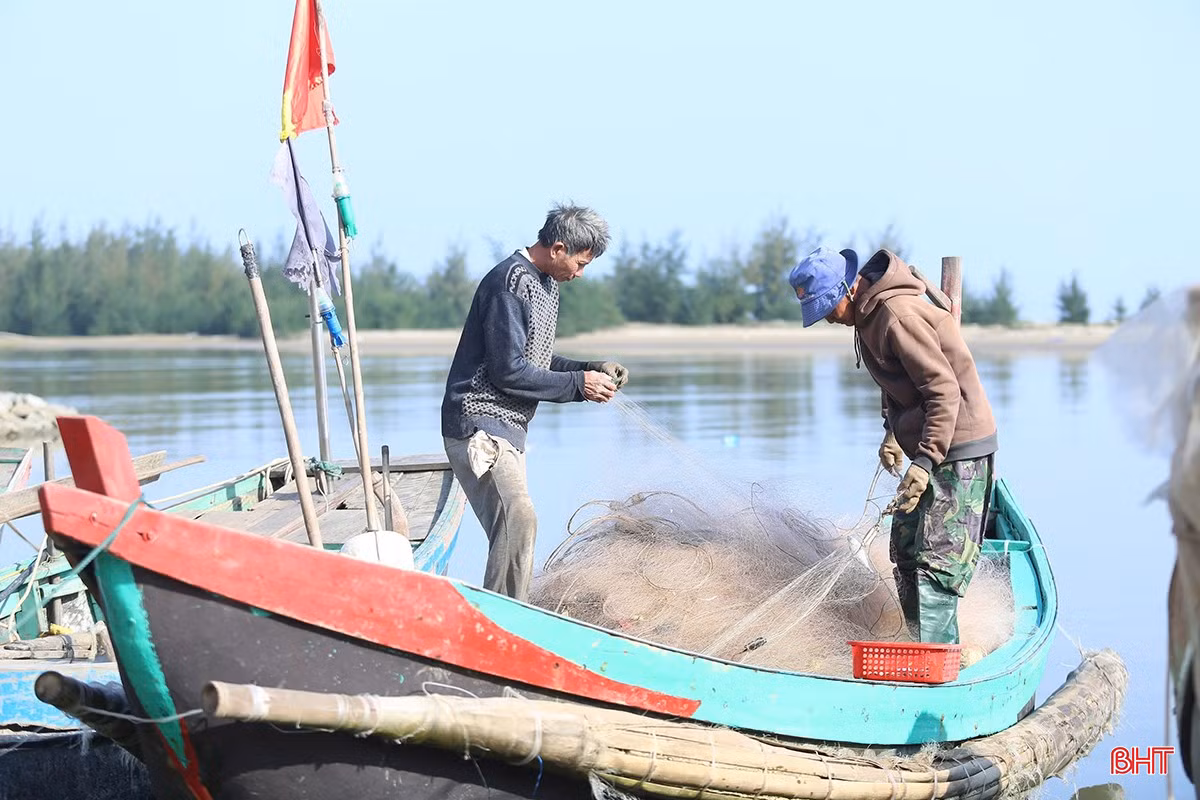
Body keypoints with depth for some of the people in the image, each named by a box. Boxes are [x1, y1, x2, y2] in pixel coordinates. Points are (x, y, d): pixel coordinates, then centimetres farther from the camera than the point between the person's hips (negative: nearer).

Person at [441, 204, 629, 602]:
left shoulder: (546, 283, 15)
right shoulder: (511, 283, -17)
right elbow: (507, 371, -21)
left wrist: (591, 370, 7)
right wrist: (578, 384, -15)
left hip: (507, 427, 11)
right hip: (478, 424, -11)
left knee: (514, 524, 11)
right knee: (518, 518, -22)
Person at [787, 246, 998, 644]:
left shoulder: (897, 316, -22)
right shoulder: (869, 312, 9)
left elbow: (944, 391, -25)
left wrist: (925, 461, -28)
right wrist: (892, 432, 8)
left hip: (957, 447, -11)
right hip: (927, 446, 11)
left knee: (937, 557, -13)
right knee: (906, 548, 13)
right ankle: (924, 645, 19)